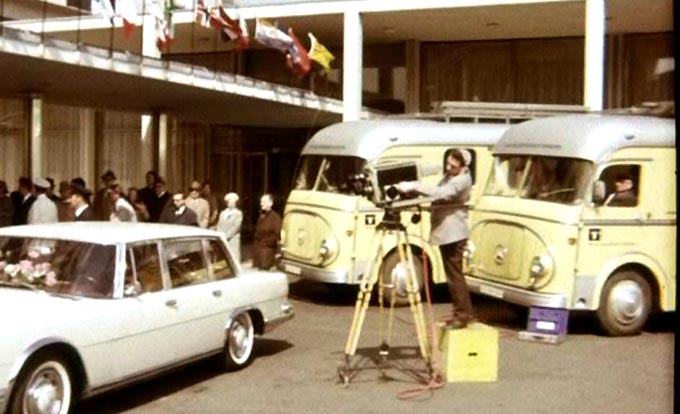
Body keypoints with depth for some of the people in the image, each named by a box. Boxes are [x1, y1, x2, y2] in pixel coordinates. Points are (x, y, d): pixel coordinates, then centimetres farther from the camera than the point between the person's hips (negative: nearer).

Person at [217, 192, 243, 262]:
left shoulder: (238, 213, 1)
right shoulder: (222, 213, 18)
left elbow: (236, 227, -9)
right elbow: (219, 226, 13)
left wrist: (226, 236, -15)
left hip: (232, 240, -4)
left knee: (233, 259, -9)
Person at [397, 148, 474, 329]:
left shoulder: (462, 180, -17)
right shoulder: (450, 175, 13)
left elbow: (440, 193, -31)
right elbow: (438, 196, 18)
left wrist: (413, 186, -36)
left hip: (453, 232, -10)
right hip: (446, 231, 10)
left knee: (455, 275, -6)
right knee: (453, 275, 13)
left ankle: (462, 315, 0)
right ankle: (464, 312, 21)